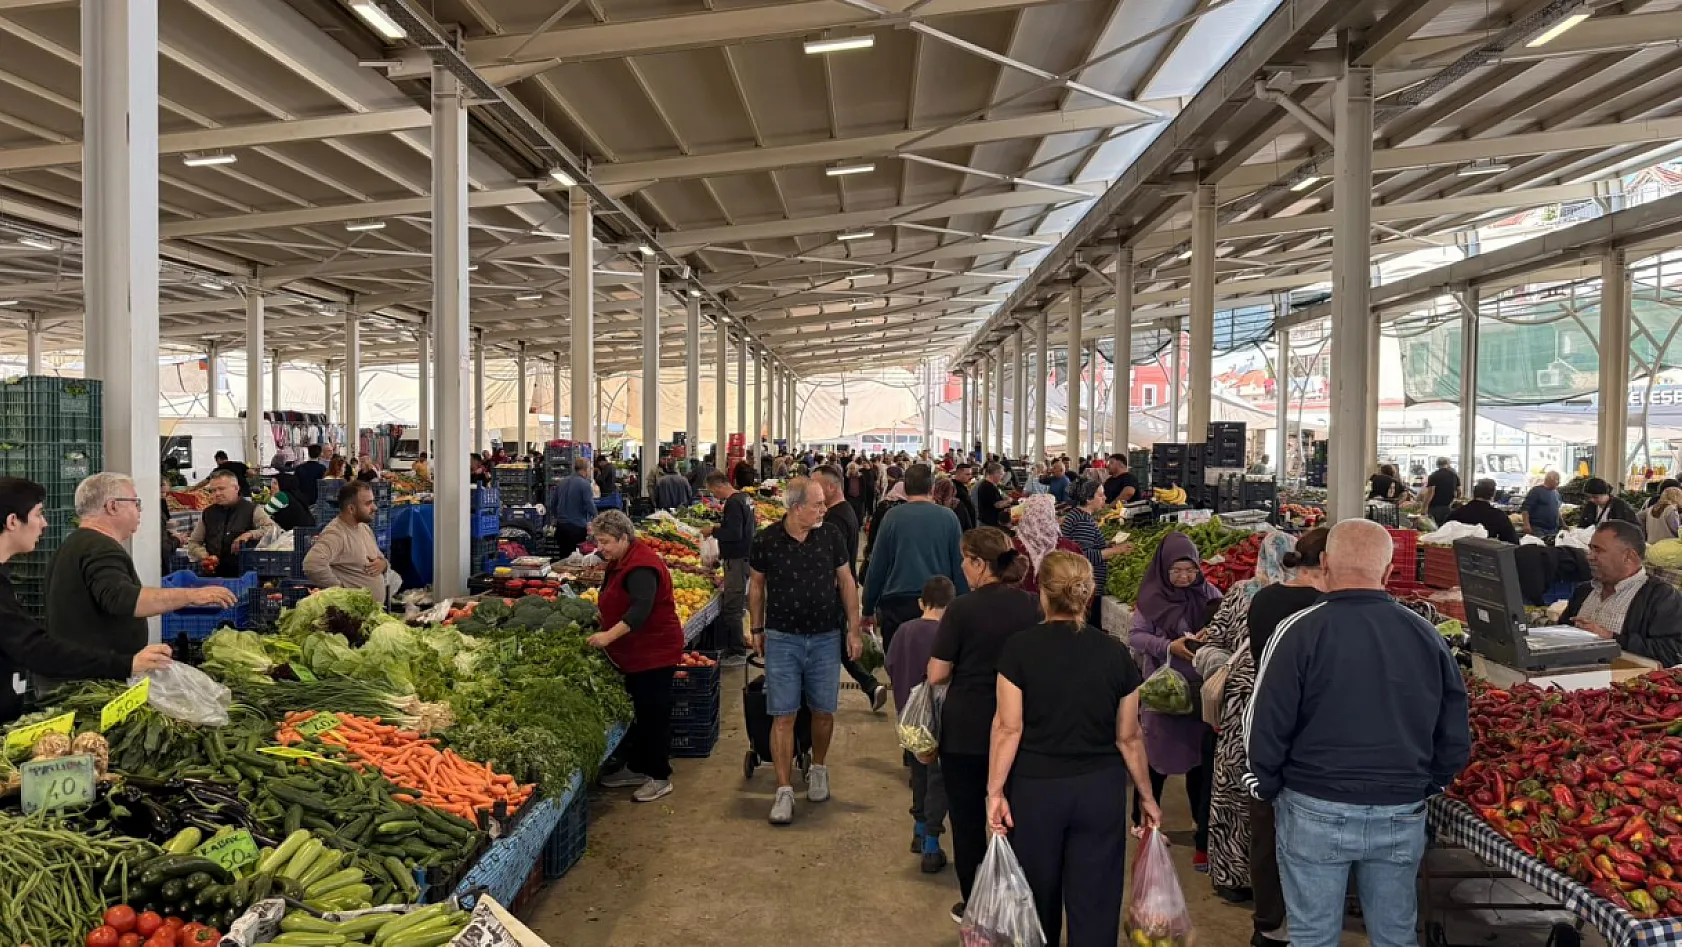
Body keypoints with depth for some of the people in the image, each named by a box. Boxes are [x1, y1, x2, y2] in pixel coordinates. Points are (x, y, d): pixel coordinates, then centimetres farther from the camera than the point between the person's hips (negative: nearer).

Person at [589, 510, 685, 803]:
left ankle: (660, 778, 8)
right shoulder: (619, 563, 12)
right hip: (633, 653, 10)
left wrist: (609, 635, -42)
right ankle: (636, 768, 29)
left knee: (653, 713, -2)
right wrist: (605, 632, 15)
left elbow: (641, 609, -35)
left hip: (655, 652, -10)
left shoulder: (640, 567, -22)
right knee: (639, 710, 18)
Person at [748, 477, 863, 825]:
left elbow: (846, 583, 5)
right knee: (783, 717, -2)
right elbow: (756, 585, 7)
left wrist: (854, 630, 3)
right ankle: (785, 791, 6)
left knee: (823, 711, 10)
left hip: (826, 638, 2)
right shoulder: (766, 541, -7)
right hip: (782, 639, -2)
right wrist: (757, 630, 9)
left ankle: (818, 769, 36)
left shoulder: (830, 536, -3)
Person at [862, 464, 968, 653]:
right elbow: (960, 566, 0)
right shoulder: (949, 517, -1)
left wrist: (868, 609, 6)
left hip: (897, 604, -1)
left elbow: (876, 567, -2)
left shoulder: (892, 517, -3)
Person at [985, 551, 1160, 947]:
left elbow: (1008, 728, -11)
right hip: (1100, 790, 1)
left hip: (1035, 789, -1)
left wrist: (995, 790, -5)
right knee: (1095, 903, 8)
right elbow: (1128, 737, 2)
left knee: (1038, 898, 17)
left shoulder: (1019, 648, -10)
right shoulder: (1115, 653, -3)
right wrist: (1146, 796, 13)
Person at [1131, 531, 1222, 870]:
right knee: (1158, 759, 9)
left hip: (1201, 689, 1)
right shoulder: (1151, 597, -3)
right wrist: (1169, 647, -19)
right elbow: (1136, 636, -4)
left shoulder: (1209, 594, 1)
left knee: (1201, 760, 1)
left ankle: (1205, 835, 12)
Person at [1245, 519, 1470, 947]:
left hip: (1316, 813, -4)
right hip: (1402, 816, 4)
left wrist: (1267, 788, 3)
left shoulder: (1300, 631, -14)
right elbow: (1456, 737, 4)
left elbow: (1265, 728, -12)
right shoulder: (1425, 634, -1)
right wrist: (1423, 787, 18)